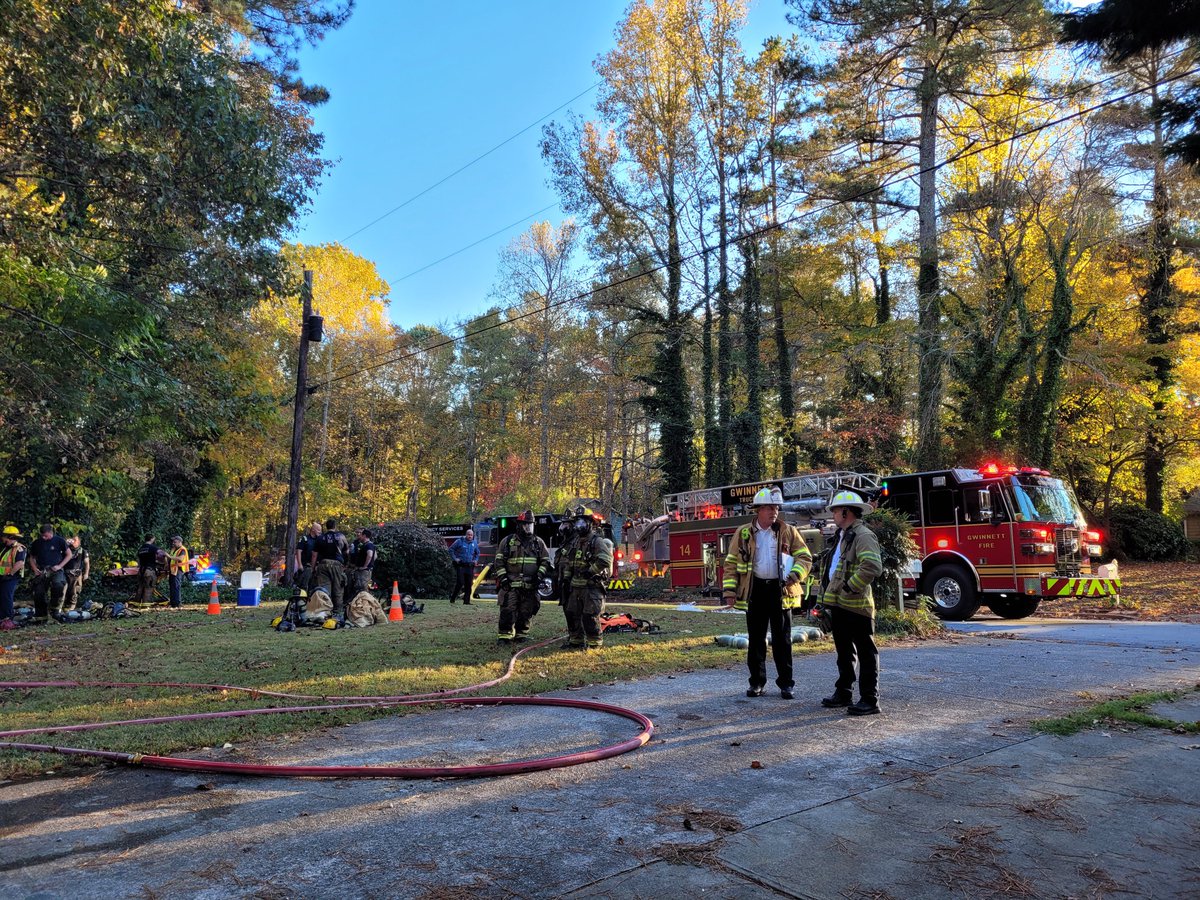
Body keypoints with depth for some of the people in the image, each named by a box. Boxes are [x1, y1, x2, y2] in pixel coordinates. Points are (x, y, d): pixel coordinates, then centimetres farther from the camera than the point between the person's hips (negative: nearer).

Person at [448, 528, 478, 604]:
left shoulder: (474, 543, 11)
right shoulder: (460, 541, -3)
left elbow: (477, 553, 28)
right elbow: (451, 549, 2)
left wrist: (476, 560, 13)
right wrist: (454, 558, -5)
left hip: (470, 566, 5)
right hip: (460, 565, -5)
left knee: (469, 584, 2)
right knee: (460, 582, -12)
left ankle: (466, 601, 8)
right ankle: (452, 598, 4)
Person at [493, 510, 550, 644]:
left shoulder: (538, 542, 11)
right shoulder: (508, 541, 5)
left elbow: (545, 561, 12)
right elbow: (499, 561, 4)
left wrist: (540, 575, -3)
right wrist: (502, 577, -7)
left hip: (530, 586, 2)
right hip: (511, 585, -2)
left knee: (525, 613, 7)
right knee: (508, 611, -8)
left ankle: (521, 634, 19)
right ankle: (504, 635, -1)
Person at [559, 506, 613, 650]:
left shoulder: (597, 541, -10)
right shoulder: (575, 542, 15)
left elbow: (605, 560, -24)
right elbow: (567, 563, 21)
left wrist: (590, 571, -18)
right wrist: (566, 580, 12)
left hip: (592, 586, -8)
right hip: (576, 586, 8)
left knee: (590, 616, -8)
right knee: (572, 613, 12)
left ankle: (595, 642, 3)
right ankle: (576, 640, 23)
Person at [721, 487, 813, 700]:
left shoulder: (788, 532, 3)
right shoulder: (743, 533, 4)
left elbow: (805, 557, 4)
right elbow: (731, 563, 5)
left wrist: (796, 574, -15)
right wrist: (729, 588, -3)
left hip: (780, 590, 0)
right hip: (755, 591, 1)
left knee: (782, 639, 5)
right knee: (756, 639, 8)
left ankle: (786, 682, 15)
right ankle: (757, 681, 18)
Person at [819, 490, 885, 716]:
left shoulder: (863, 536, -15)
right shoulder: (842, 535, 17)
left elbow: (872, 567, -28)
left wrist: (850, 587, -22)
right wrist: (827, 590, 18)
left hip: (855, 605, -10)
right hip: (838, 604, 10)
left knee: (865, 652, -1)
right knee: (843, 651, 18)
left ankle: (870, 700, 4)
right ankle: (843, 693, 28)